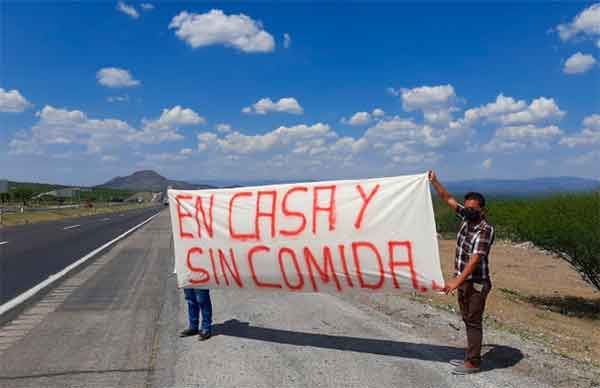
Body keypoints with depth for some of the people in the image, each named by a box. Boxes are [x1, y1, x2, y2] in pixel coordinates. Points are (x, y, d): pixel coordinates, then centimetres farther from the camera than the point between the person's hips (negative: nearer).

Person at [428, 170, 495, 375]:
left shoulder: (485, 229, -19)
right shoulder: (467, 218, 3)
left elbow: (475, 259, -25)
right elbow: (448, 199, 9)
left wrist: (457, 281, -29)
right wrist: (434, 182, 0)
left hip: (476, 283, -8)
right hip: (464, 281, 8)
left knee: (474, 321, 1)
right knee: (468, 320, 15)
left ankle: (473, 362, 10)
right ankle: (470, 356, 27)